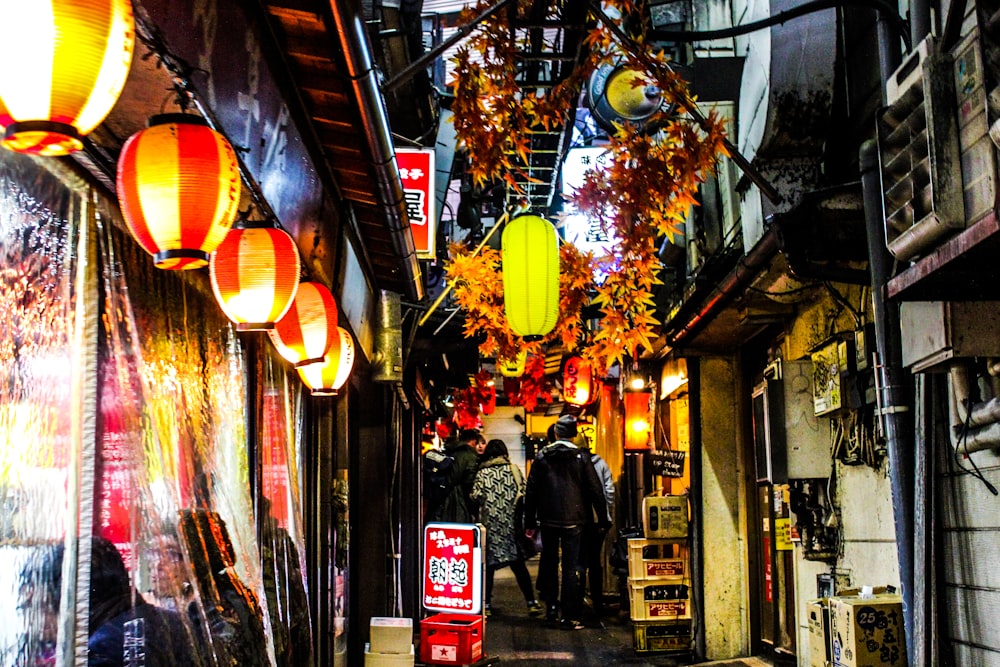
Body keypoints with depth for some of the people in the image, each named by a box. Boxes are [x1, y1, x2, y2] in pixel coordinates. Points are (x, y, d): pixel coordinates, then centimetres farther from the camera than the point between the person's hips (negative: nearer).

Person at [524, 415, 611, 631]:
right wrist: (603, 520, 6)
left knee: (549, 563, 18)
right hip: (573, 521, -1)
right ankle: (570, 617, -1)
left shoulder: (542, 456, 1)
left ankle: (551, 607, 18)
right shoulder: (581, 457, -3)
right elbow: (595, 490, -2)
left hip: (548, 519, 2)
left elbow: (531, 490, 2)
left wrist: (529, 521, 8)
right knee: (571, 567, 1)